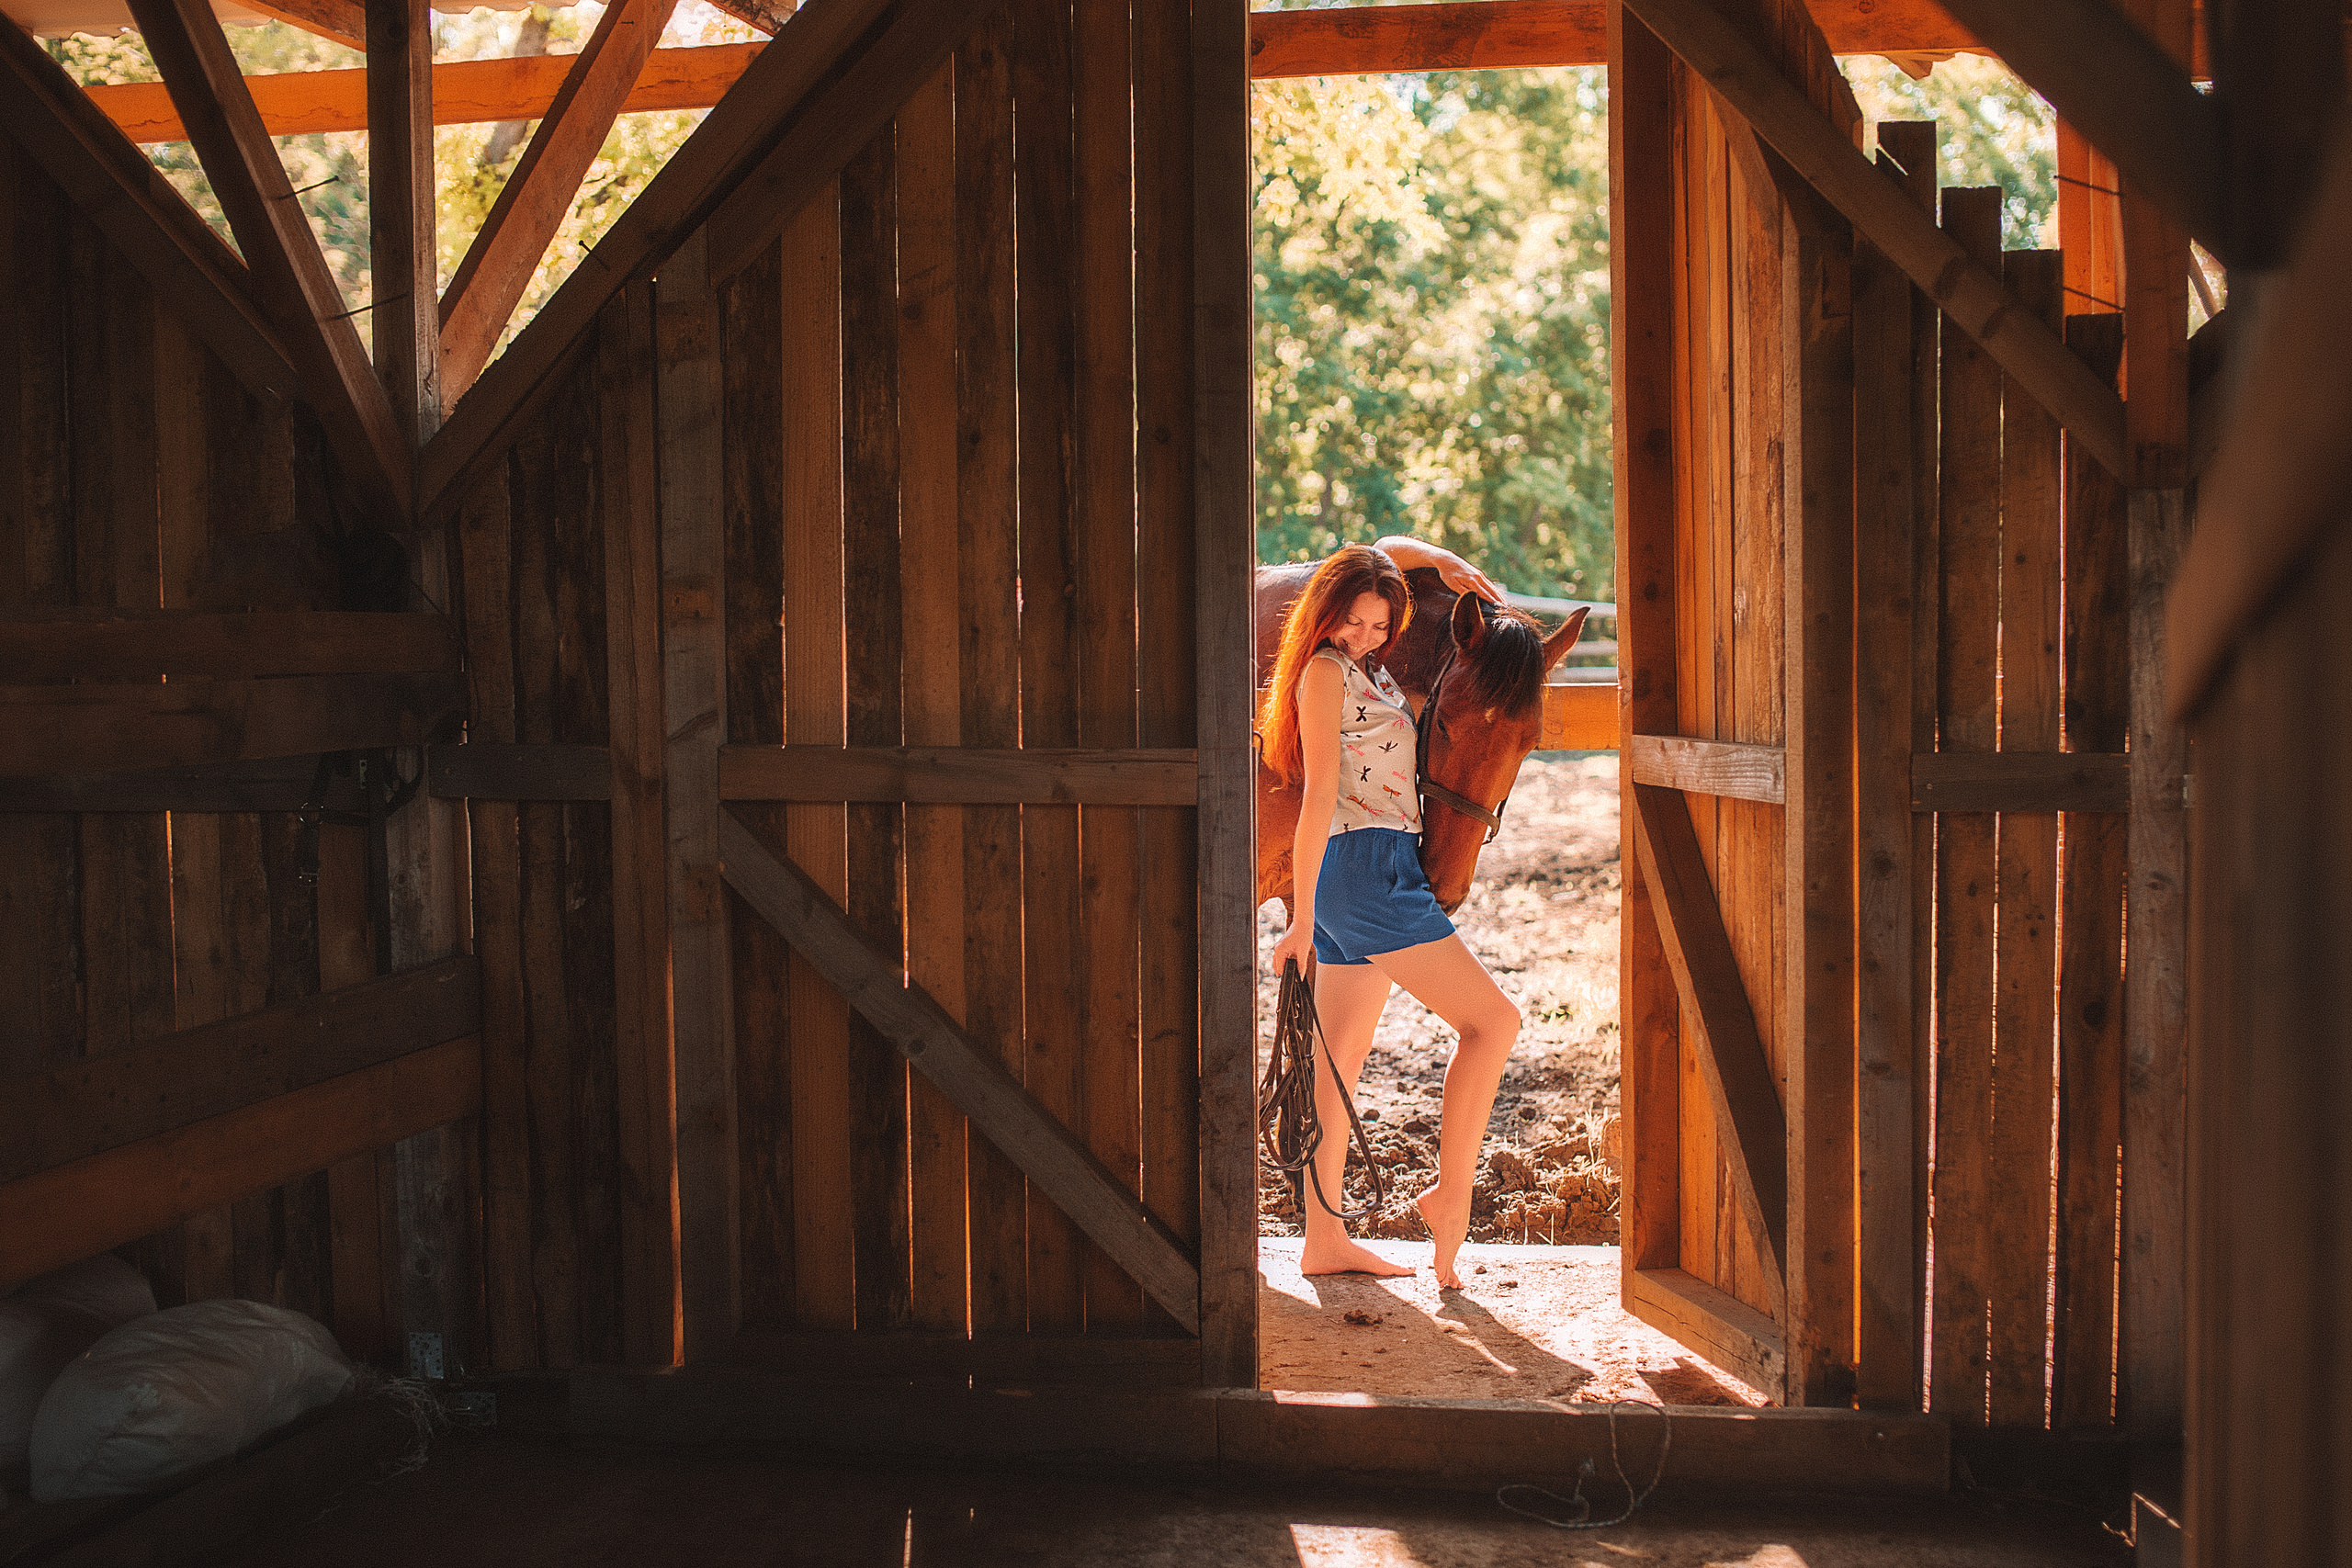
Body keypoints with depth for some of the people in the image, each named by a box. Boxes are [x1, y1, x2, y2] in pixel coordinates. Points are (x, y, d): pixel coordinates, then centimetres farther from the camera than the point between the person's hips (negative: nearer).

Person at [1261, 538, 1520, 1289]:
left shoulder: (1365, 664, 15)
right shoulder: (1326, 671, -9)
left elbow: (1391, 548, 31)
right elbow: (1319, 795, -16)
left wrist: (1448, 563, 12)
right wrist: (1303, 916, -18)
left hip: (1361, 883, 9)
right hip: (1366, 868, -9)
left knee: (1344, 1056, 8)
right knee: (1492, 1018, -7)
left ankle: (1324, 1239, 11)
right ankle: (1451, 1192, -6)